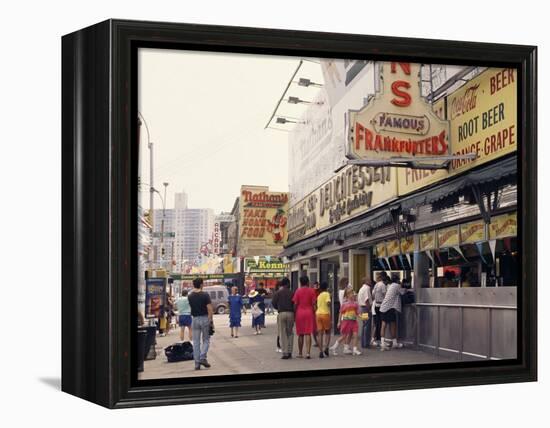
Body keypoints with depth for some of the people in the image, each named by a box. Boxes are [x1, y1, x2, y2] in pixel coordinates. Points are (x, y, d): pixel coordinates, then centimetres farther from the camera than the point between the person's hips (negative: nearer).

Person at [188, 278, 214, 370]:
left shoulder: (190, 296, 2)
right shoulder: (205, 295, -9)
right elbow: (209, 309, -12)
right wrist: (211, 321, -7)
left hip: (195, 319, 3)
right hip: (205, 318, -3)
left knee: (196, 342, 6)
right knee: (206, 340, 10)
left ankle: (197, 363, 4)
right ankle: (202, 358, -6)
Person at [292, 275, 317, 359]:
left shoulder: (298, 291, 0)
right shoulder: (311, 291, -1)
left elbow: (295, 304, -1)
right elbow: (313, 304, -2)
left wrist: (295, 314, 7)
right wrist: (314, 313, 6)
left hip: (299, 313, 1)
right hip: (309, 313, -1)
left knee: (300, 334, 9)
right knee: (308, 334, -2)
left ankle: (300, 353, 15)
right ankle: (308, 352, -10)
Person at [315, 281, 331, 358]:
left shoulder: (319, 295, 16)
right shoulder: (327, 294, -3)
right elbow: (328, 302, -18)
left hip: (318, 313, 4)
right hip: (325, 314, -4)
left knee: (320, 333, 3)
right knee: (327, 332, 12)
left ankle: (321, 351, -3)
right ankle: (326, 348, -4)